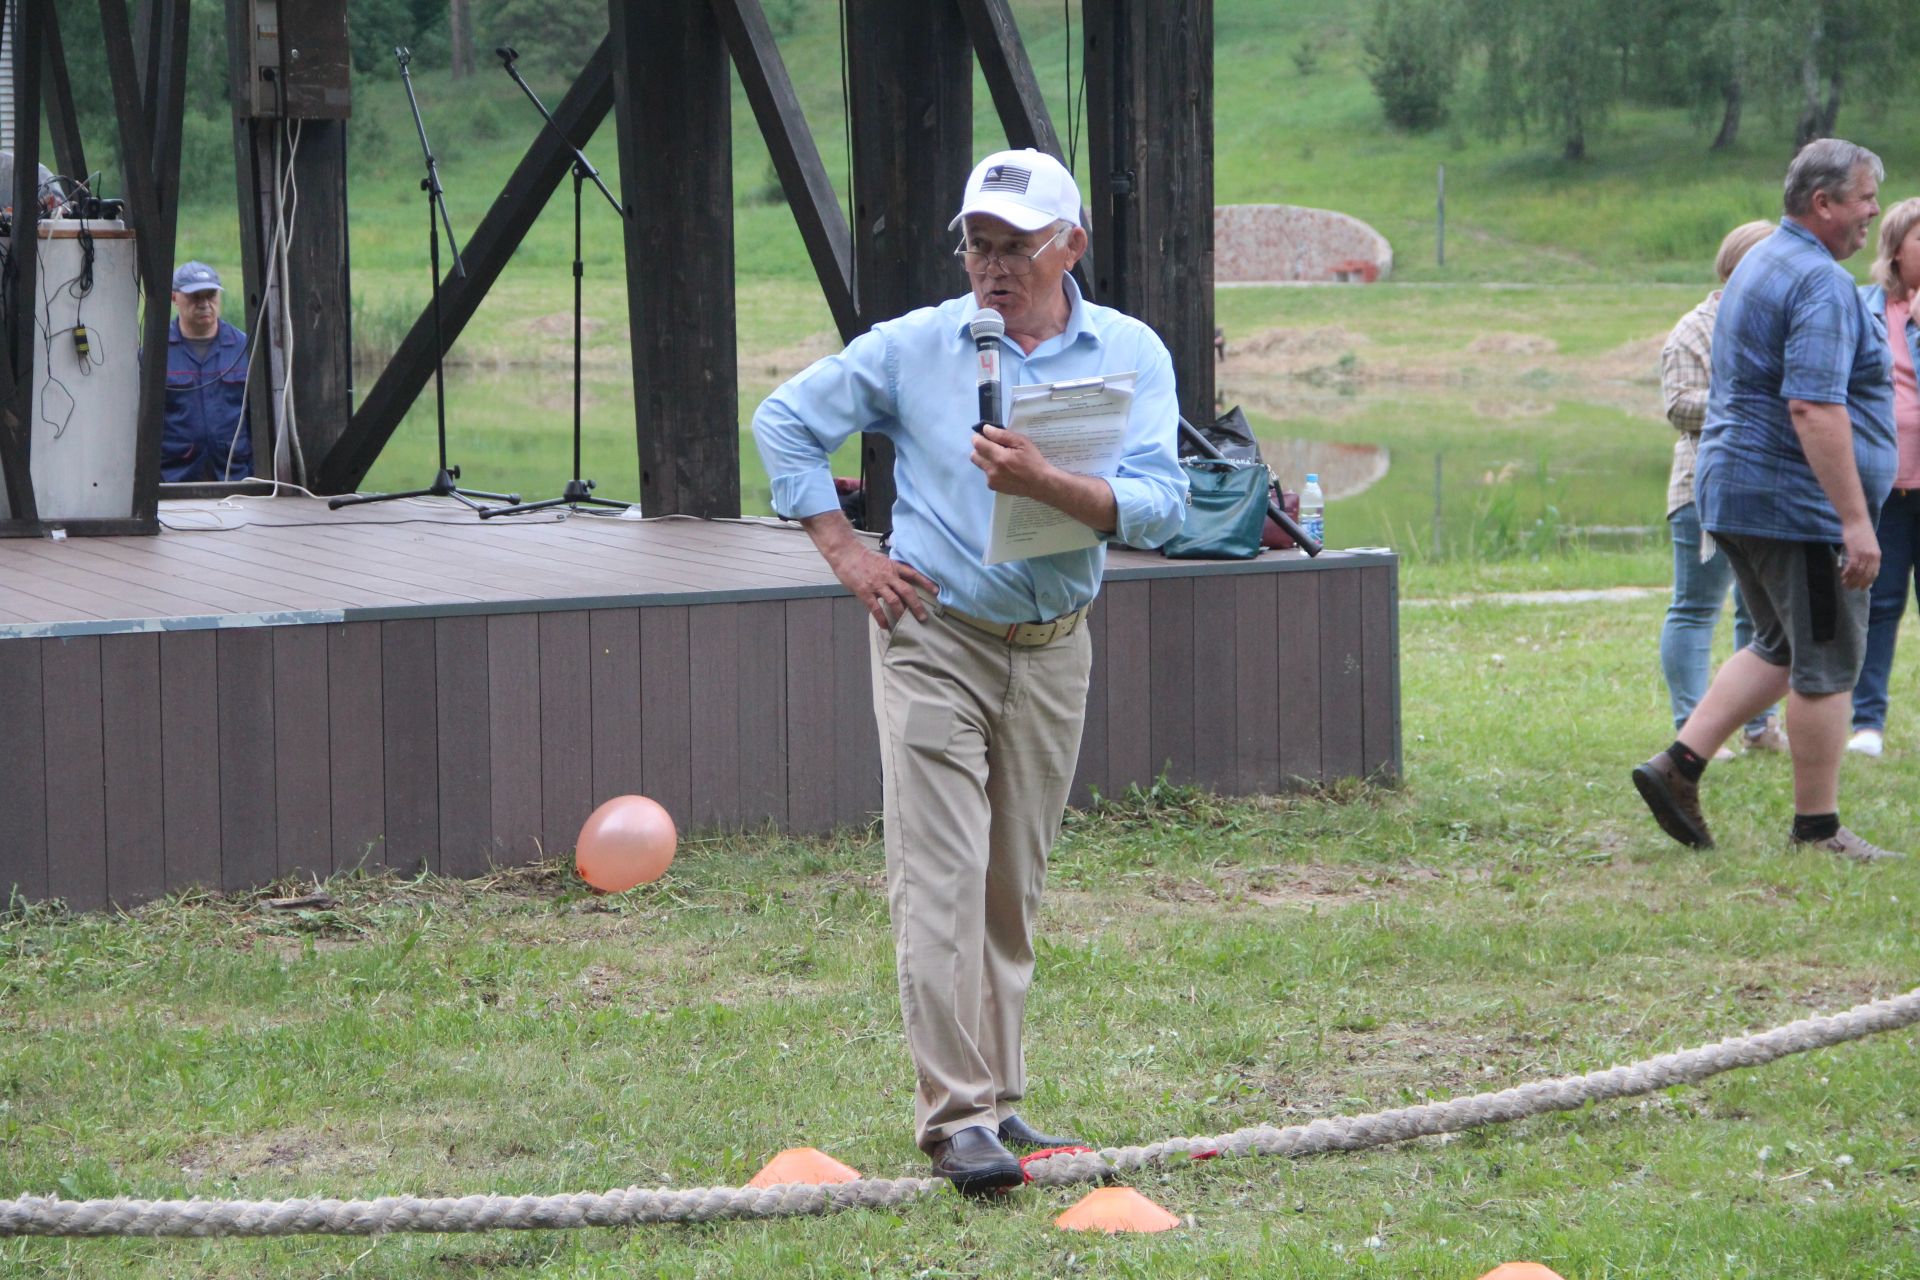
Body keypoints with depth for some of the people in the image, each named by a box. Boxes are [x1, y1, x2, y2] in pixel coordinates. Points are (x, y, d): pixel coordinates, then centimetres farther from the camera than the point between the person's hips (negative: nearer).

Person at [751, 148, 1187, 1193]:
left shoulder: (1130, 356, -1)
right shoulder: (914, 346, -3)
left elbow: (1158, 509, -12)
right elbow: (784, 421, 7)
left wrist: (1045, 483, -28)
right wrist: (844, 552, -1)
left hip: (1052, 650, 2)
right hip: (934, 641, -2)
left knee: (1013, 888, 12)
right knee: (941, 881, -11)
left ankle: (996, 1098, 23)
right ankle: (955, 1116, -12)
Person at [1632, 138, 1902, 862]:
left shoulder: (1758, 266, 16)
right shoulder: (1820, 282, -17)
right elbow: (1814, 408, -26)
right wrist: (1856, 520, -26)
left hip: (1736, 493, 10)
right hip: (1797, 501, -10)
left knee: (1782, 647, 18)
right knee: (1826, 661, -1)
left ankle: (1680, 764, 10)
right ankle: (1817, 828, 5)